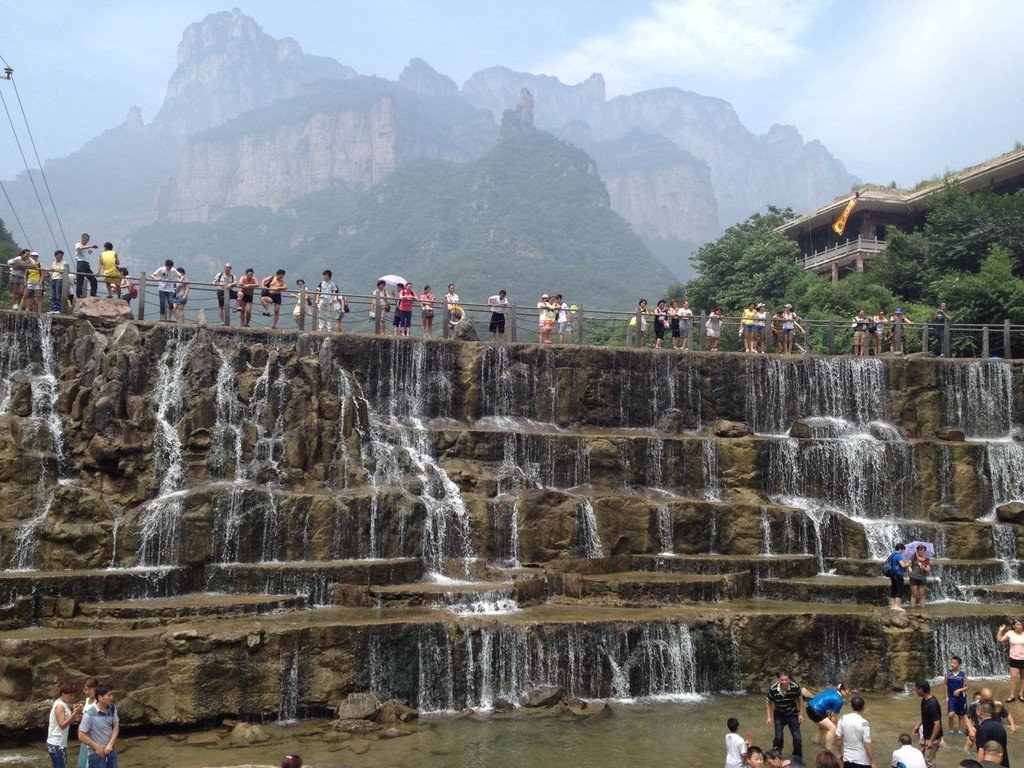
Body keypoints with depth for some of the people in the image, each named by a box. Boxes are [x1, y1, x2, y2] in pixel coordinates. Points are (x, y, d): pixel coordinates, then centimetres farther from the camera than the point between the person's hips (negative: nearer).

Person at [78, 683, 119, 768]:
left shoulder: (113, 708, -3)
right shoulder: (89, 715, -21)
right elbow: (81, 736, -16)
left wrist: (110, 745, -8)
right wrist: (97, 747, -12)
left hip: (111, 751, 5)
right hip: (97, 754, -5)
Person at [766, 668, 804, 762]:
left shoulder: (795, 687, -28)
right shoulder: (772, 689, -29)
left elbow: (800, 699, -5)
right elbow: (768, 703, -10)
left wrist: (801, 714, -3)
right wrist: (768, 717, -12)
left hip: (792, 714, 1)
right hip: (779, 715, -1)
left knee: (797, 737, -2)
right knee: (778, 737, -5)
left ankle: (798, 757, 22)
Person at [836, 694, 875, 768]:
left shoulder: (843, 719, -5)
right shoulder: (864, 723, -18)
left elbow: (838, 738, 1)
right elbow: (867, 745, -17)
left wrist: (841, 753, 16)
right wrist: (873, 762, -8)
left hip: (847, 759, 4)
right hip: (862, 761, -4)